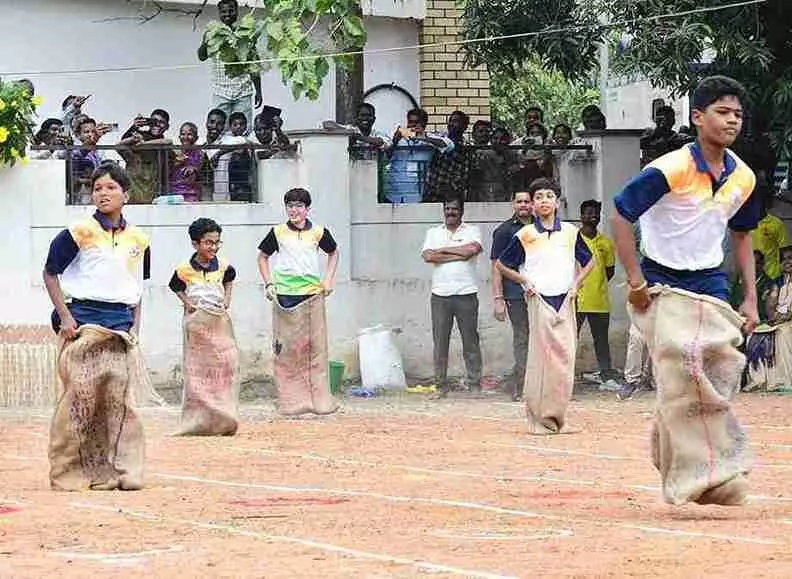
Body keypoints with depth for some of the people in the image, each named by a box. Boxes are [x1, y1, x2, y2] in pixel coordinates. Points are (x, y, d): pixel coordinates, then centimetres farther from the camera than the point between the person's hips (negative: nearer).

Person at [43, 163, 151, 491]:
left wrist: (135, 325, 11)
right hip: (84, 321, -5)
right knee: (80, 396, -7)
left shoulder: (138, 240, 10)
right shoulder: (80, 233, -4)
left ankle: (116, 470, 8)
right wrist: (65, 317, -7)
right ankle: (69, 473, -1)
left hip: (121, 324, 5)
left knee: (121, 398, 1)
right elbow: (50, 272, 0)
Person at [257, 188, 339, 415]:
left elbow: (333, 253, 22)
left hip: (312, 294, 0)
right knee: (286, 348, -1)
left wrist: (329, 278, 9)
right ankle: (290, 401, 3)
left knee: (315, 346, 0)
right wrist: (268, 284, 5)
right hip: (284, 295, 0)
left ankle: (319, 398, 5)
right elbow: (263, 257, 16)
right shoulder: (278, 233, 4)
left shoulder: (318, 233, 5)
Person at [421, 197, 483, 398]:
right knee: (440, 342, 0)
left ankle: (475, 384, 3)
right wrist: (459, 254, -6)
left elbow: (472, 249, -12)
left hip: (466, 293, -2)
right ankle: (441, 385, 5)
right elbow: (428, 256, -3)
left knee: (470, 340, -1)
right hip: (440, 295, 2)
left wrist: (443, 249, -4)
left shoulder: (472, 231, 10)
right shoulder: (433, 233, 15)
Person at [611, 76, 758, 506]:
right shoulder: (669, 170, -18)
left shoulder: (743, 178, 2)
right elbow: (621, 217, -14)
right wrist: (636, 283, -14)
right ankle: (698, 474, -10)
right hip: (663, 286, -6)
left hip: (710, 285, 6)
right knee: (682, 376, -15)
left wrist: (750, 299, 12)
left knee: (721, 377, -1)